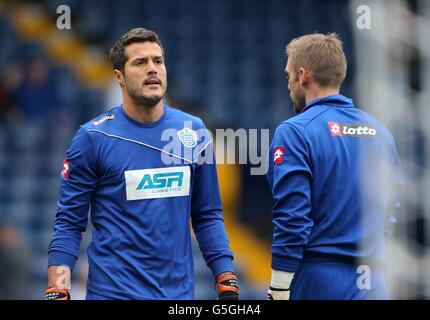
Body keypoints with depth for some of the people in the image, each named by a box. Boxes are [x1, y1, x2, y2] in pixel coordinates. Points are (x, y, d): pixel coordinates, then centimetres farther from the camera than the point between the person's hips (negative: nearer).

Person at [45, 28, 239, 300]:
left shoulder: (193, 132, 3)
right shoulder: (93, 137, -6)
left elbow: (208, 216, 8)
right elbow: (69, 224, -4)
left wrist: (228, 285, 1)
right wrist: (57, 292, -14)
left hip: (179, 291, 3)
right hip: (113, 290, -3)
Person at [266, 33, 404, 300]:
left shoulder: (295, 133, -10)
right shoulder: (379, 131, 8)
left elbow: (291, 217, -15)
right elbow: (394, 205, 14)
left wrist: (278, 290, -12)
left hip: (319, 281, -5)